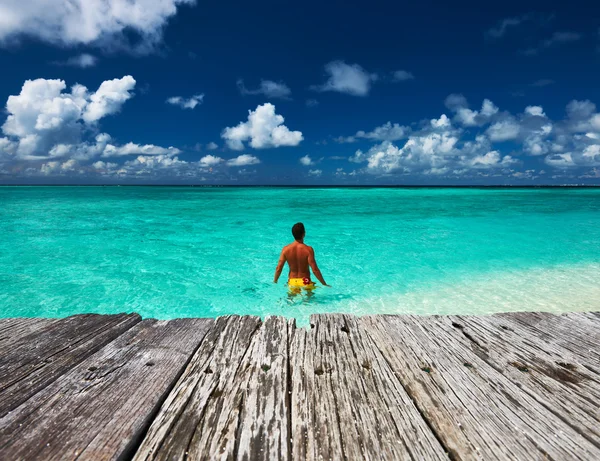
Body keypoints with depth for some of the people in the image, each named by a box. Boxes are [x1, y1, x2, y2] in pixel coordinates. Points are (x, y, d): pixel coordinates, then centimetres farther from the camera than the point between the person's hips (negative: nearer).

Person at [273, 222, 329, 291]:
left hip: (292, 282, 3)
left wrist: (274, 282, 12)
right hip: (305, 282, -2)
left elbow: (278, 269, -4)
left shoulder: (286, 249, -7)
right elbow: (315, 270, -18)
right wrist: (325, 284, -7)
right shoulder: (308, 249, -16)